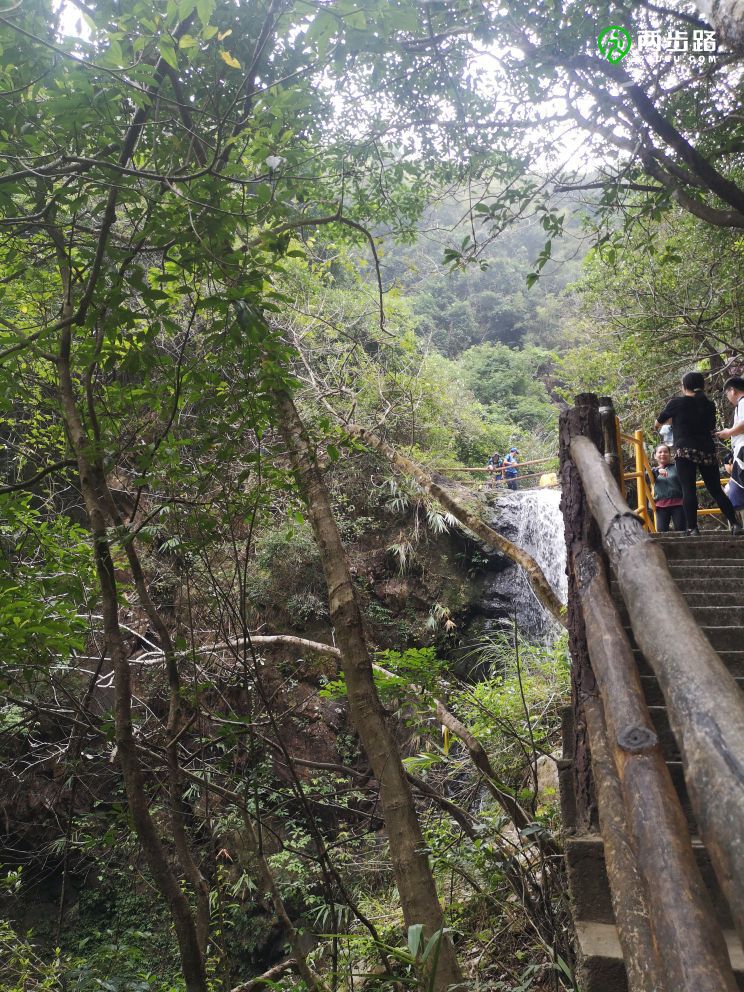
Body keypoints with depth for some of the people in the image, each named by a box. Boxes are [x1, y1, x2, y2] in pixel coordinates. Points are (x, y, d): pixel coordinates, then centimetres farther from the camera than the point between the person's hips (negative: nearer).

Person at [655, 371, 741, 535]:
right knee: (716, 490, 8)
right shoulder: (709, 405, 13)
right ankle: (735, 524, 0)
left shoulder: (676, 403, 1)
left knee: (688, 490, -9)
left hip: (685, 451, -4)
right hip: (708, 451, 4)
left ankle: (692, 528, -15)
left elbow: (657, 424, 14)